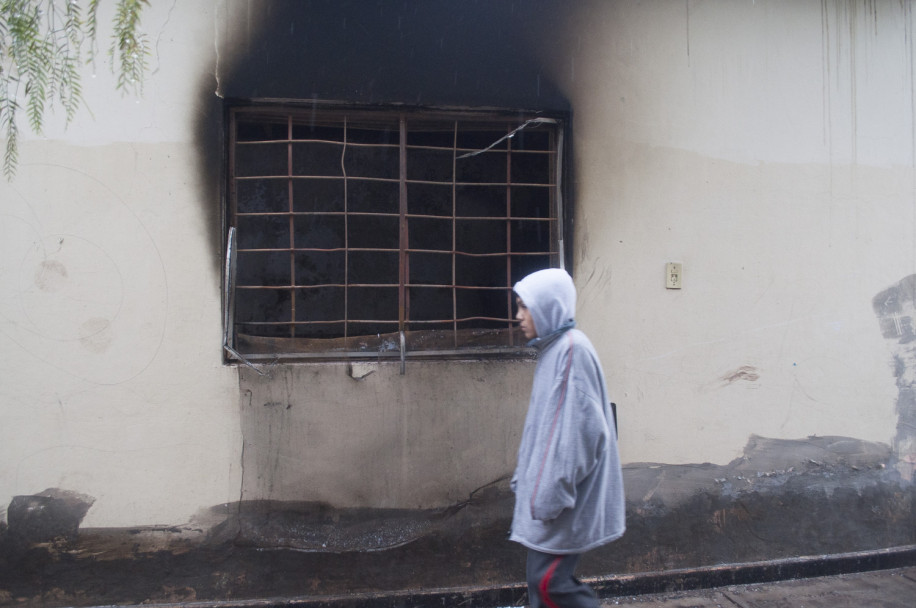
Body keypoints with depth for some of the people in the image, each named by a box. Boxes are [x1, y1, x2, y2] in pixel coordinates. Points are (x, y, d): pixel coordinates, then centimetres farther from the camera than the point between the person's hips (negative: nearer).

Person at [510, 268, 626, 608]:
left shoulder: (572, 350, -17)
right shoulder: (552, 350, 13)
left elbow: (577, 429, -22)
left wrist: (552, 497, -22)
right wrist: (525, 479, 19)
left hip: (567, 498, -9)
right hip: (550, 493, 9)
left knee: (547, 580, -5)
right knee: (543, 578, 13)